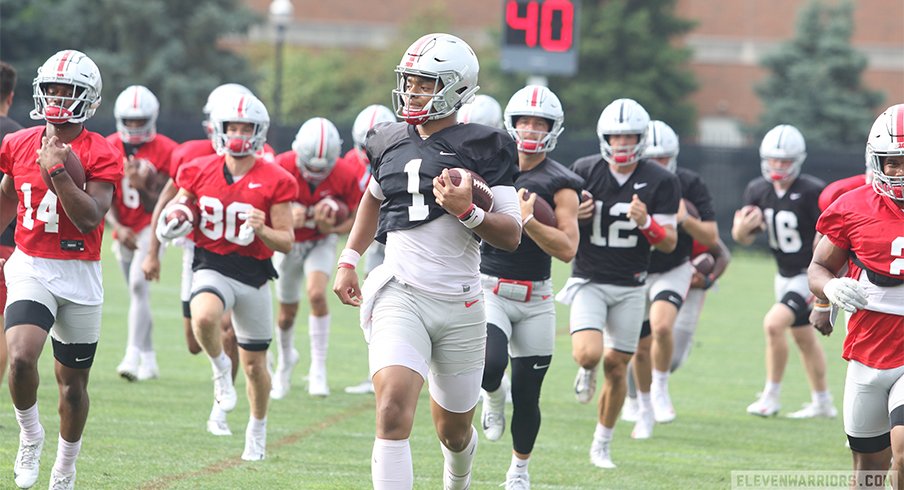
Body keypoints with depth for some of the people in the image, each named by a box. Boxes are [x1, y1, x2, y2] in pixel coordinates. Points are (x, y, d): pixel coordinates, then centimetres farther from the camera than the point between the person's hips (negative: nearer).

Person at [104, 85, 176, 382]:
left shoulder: (164, 151, -12)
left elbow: (158, 205, -11)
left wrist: (141, 187, -31)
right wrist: (118, 228, -21)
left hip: (150, 226, -4)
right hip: (124, 231, 4)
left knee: (139, 284, -23)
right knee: (137, 292, 11)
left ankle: (133, 357, -29)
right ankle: (149, 362, 22)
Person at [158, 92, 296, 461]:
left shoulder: (274, 182, -6)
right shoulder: (199, 172, 0)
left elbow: (287, 243, -4)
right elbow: (178, 210, 15)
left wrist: (263, 231, -24)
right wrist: (176, 219, -9)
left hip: (253, 274, 0)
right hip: (211, 267, 0)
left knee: (254, 364, 11)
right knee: (203, 319, -36)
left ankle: (257, 432, 36)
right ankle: (220, 368, -3)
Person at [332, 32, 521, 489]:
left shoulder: (483, 148, -5)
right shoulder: (390, 142, 6)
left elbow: (511, 235, -7)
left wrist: (467, 211, -23)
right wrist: (349, 260, 24)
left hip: (459, 304, -1)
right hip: (399, 294, 1)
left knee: (454, 431, 16)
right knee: (393, 409, -24)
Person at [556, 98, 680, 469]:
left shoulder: (661, 182, -6)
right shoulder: (584, 171, -4)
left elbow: (669, 243, -5)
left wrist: (645, 222, -25)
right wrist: (574, 215, -17)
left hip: (630, 287, 1)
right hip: (589, 281, -1)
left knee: (616, 366, 5)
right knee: (588, 353, -21)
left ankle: (602, 444, 23)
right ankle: (587, 370, 18)